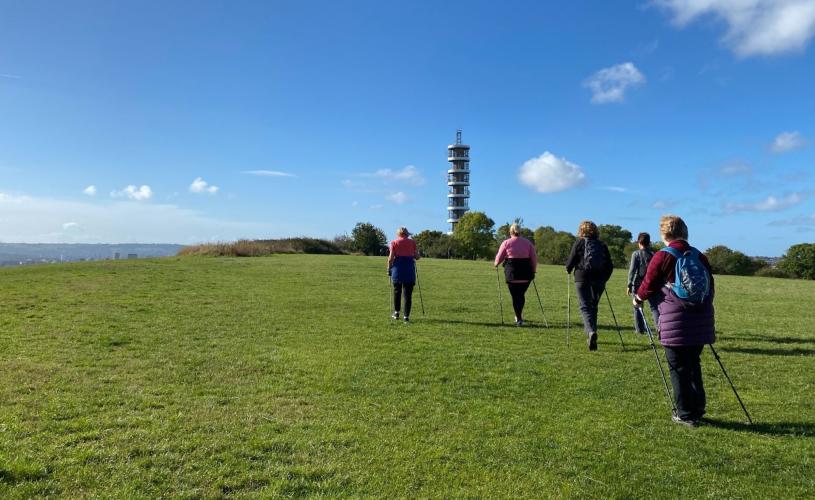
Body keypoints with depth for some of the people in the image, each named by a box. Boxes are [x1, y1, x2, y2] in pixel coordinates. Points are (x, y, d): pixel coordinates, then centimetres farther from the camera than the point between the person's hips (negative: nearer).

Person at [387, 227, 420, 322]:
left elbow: (391, 258, -3)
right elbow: (417, 257, 6)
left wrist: (389, 269, 8)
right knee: (408, 293, 3)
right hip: (410, 268, 0)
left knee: (397, 291, 17)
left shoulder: (394, 242, 4)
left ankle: (396, 312, 20)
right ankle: (406, 316, 1)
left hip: (398, 268, 0)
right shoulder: (412, 242, 8)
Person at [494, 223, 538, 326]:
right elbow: (534, 258, 5)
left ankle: (519, 319, 1)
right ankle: (519, 316, 20)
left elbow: (499, 258, 4)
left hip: (512, 272, -2)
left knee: (515, 296, 4)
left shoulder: (506, 243, 0)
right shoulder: (528, 242, 7)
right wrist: (533, 270, 15)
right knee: (521, 294, 17)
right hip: (526, 272, 3)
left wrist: (496, 264, 25)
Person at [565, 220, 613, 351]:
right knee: (593, 306, 16)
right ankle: (591, 332, 23)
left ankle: (591, 331, -26)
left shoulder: (579, 243, -1)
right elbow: (610, 266, 10)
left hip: (582, 278, -4)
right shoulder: (602, 245, 10)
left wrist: (568, 269, 16)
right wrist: (604, 278, 22)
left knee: (585, 306, -4)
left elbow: (570, 261, -4)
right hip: (599, 280, 4)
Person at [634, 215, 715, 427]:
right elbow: (710, 284, 13)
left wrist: (638, 299, 18)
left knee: (678, 368, 5)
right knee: (693, 364, 19)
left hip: (675, 322, -5)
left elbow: (648, 285, -2)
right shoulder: (699, 256, 8)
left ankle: (686, 414, 11)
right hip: (701, 322, 6)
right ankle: (697, 409, 26)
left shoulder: (662, 257, -8)